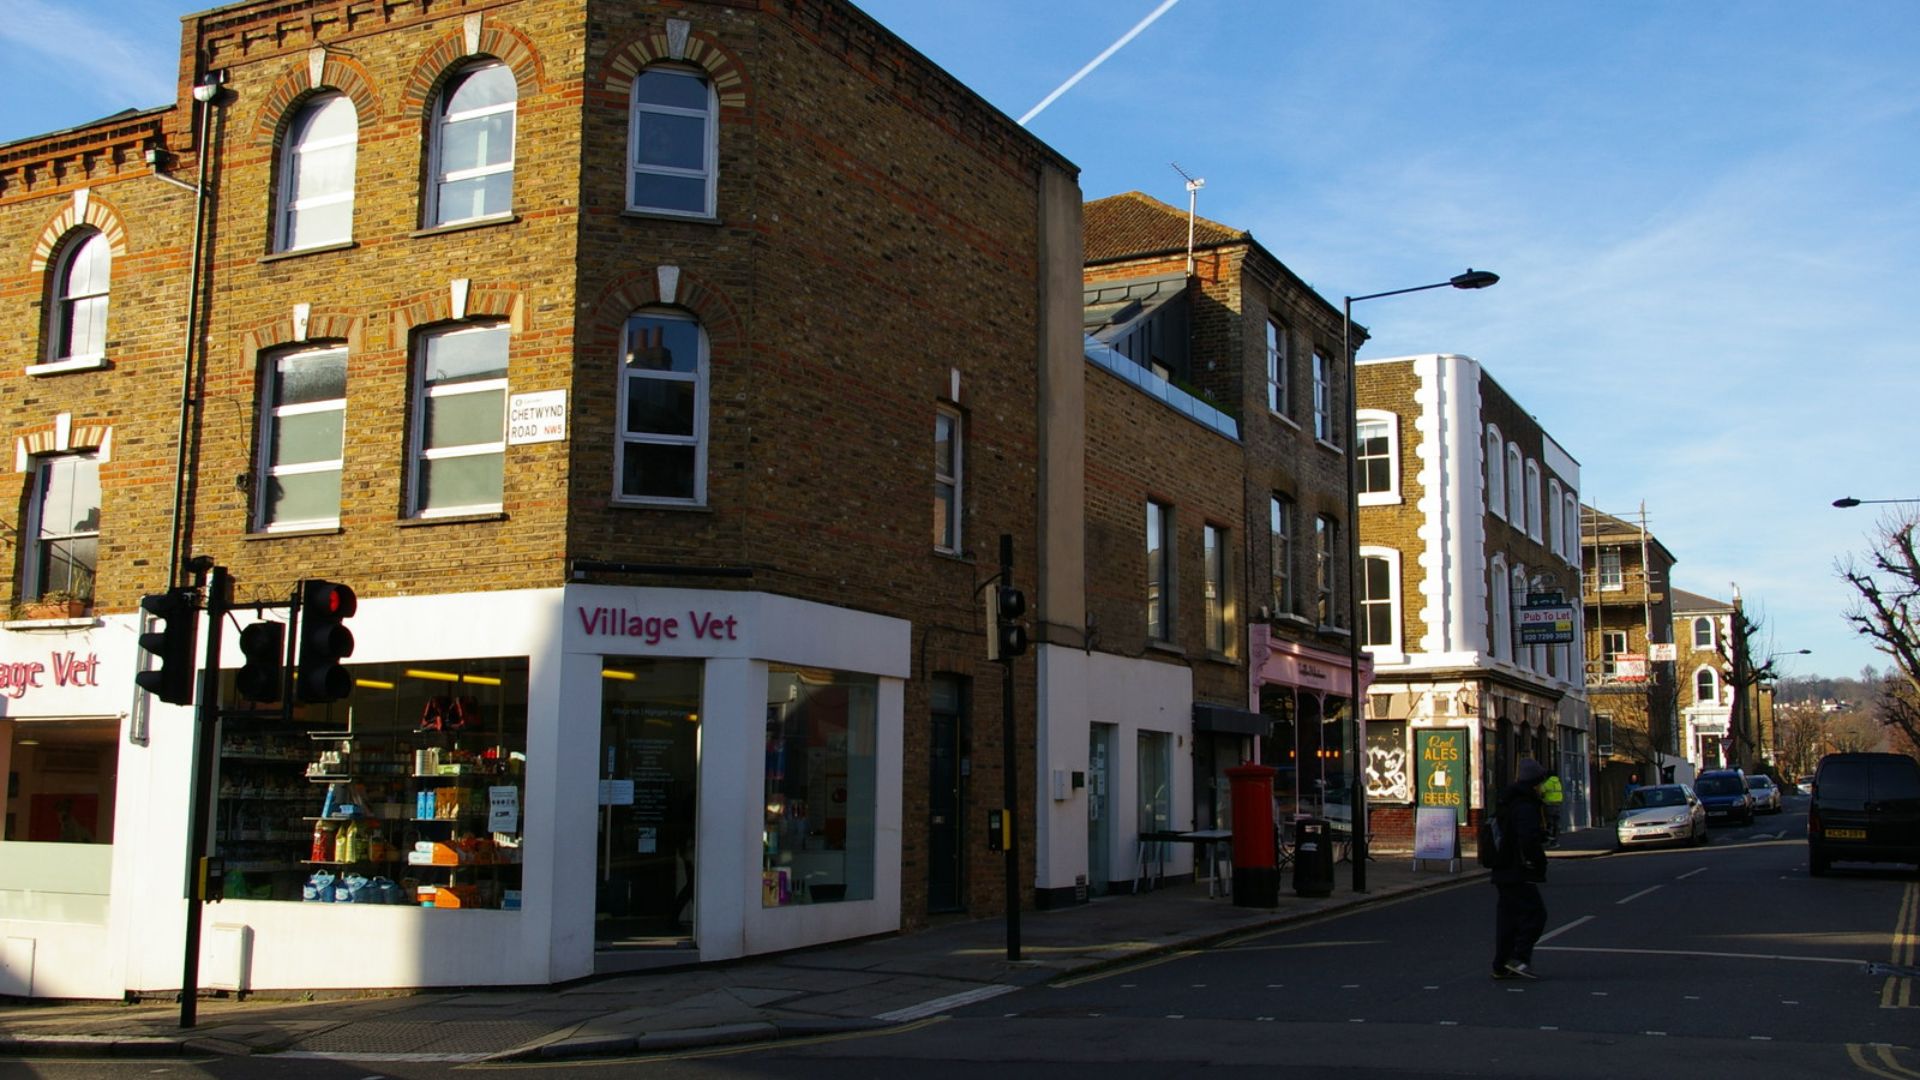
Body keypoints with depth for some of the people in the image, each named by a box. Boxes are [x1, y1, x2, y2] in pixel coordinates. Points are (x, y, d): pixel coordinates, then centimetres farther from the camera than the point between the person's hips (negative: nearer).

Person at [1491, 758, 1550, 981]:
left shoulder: (1507, 803, 16)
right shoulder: (1525, 807, -17)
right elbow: (1530, 841, -27)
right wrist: (1540, 862, -13)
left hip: (1504, 872, 10)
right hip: (1519, 874, -10)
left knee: (1508, 916, 11)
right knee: (1535, 913, -6)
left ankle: (1501, 966, 13)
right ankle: (1519, 959, -12)